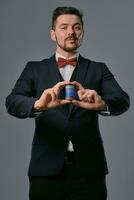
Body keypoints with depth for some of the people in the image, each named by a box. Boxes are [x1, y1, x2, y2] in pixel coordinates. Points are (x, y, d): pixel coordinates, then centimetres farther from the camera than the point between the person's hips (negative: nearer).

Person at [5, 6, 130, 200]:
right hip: (47, 169, 0)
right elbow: (13, 102, -7)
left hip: (89, 169, 1)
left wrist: (102, 104, -30)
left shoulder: (98, 70, 9)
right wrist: (38, 104, -29)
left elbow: (122, 100, -6)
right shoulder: (35, 69, 8)